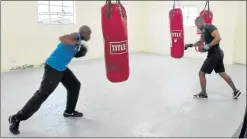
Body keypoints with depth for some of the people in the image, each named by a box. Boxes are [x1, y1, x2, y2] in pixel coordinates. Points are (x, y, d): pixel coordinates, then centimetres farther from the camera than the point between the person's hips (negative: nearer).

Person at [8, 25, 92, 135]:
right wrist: (77, 43, -30)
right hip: (53, 67, -10)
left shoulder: (78, 40, 14)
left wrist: (80, 50, 6)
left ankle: (69, 111, 32)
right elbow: (62, 38, -32)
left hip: (62, 68, 10)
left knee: (75, 85, 18)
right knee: (42, 94, -11)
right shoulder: (76, 36, -13)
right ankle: (16, 119, -3)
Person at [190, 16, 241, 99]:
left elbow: (218, 38, -28)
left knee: (201, 73, -1)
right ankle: (235, 91, 23)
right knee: (222, 73, 16)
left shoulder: (209, 27, -15)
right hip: (217, 54, 10)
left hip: (214, 54, -10)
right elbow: (200, 42, 29)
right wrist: (191, 45, 21)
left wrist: (208, 46, -26)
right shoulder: (204, 30, 15)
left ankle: (203, 94, 11)